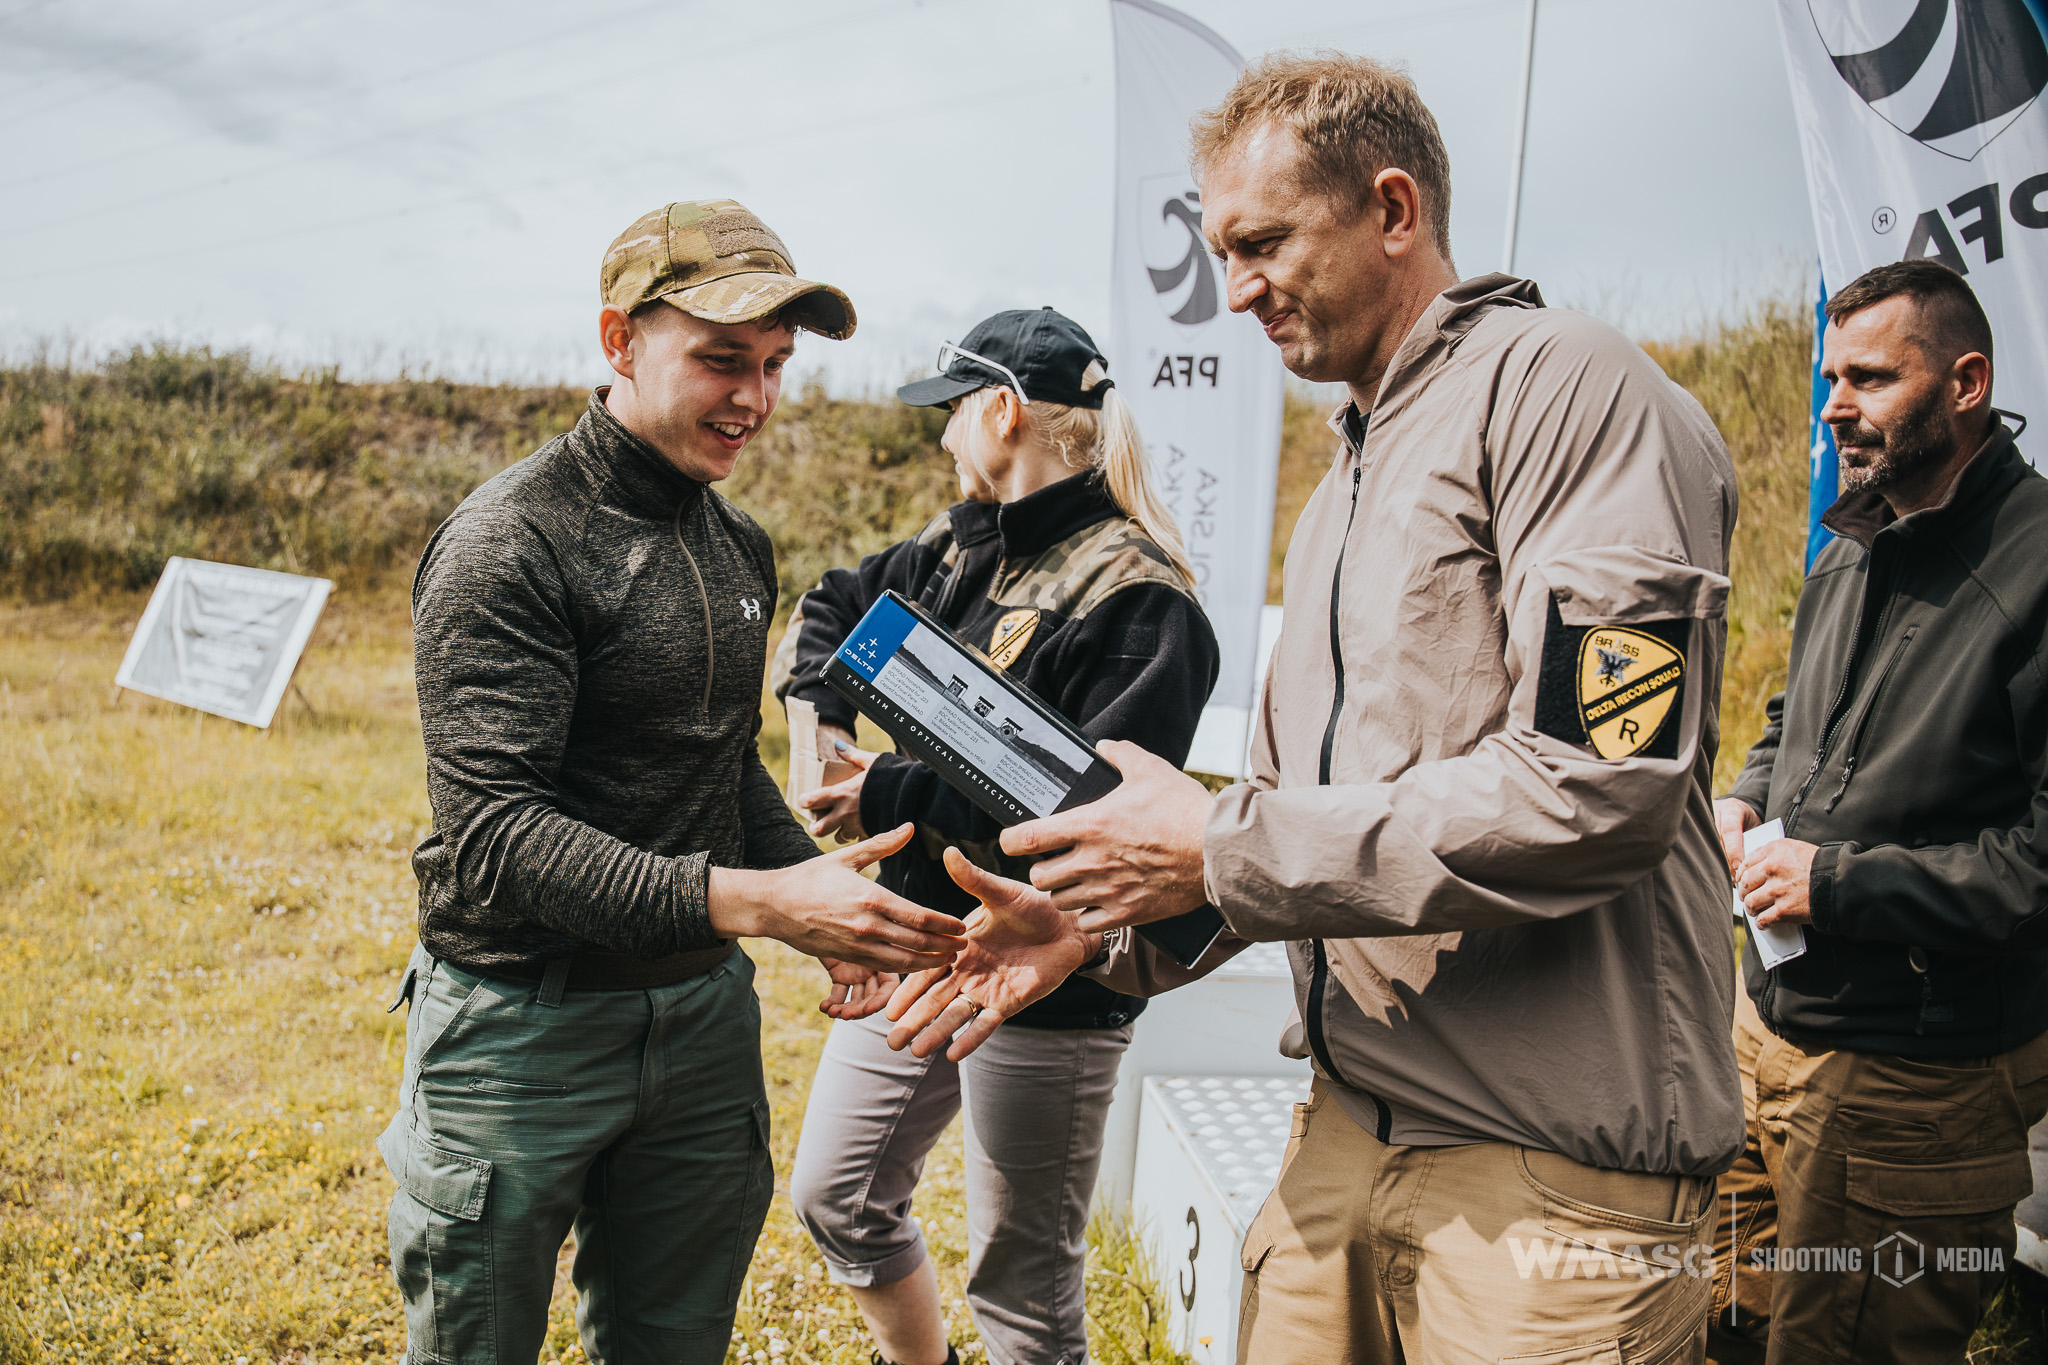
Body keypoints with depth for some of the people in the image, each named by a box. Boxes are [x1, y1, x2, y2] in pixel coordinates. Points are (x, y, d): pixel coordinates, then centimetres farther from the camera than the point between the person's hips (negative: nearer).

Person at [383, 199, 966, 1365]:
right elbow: (494, 834, -25)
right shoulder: (511, 544, -16)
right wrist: (755, 901, -34)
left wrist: (828, 899, -2)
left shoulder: (742, 548, 9)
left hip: (704, 1011, 7)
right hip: (525, 1022, -6)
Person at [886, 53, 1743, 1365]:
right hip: (1349, 1130, 8)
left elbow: (1598, 782, -23)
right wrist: (1108, 921, 4)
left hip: (1556, 1164, -8)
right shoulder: (1345, 489, 19)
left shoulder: (1566, 384, -11)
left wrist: (1223, 848, -17)